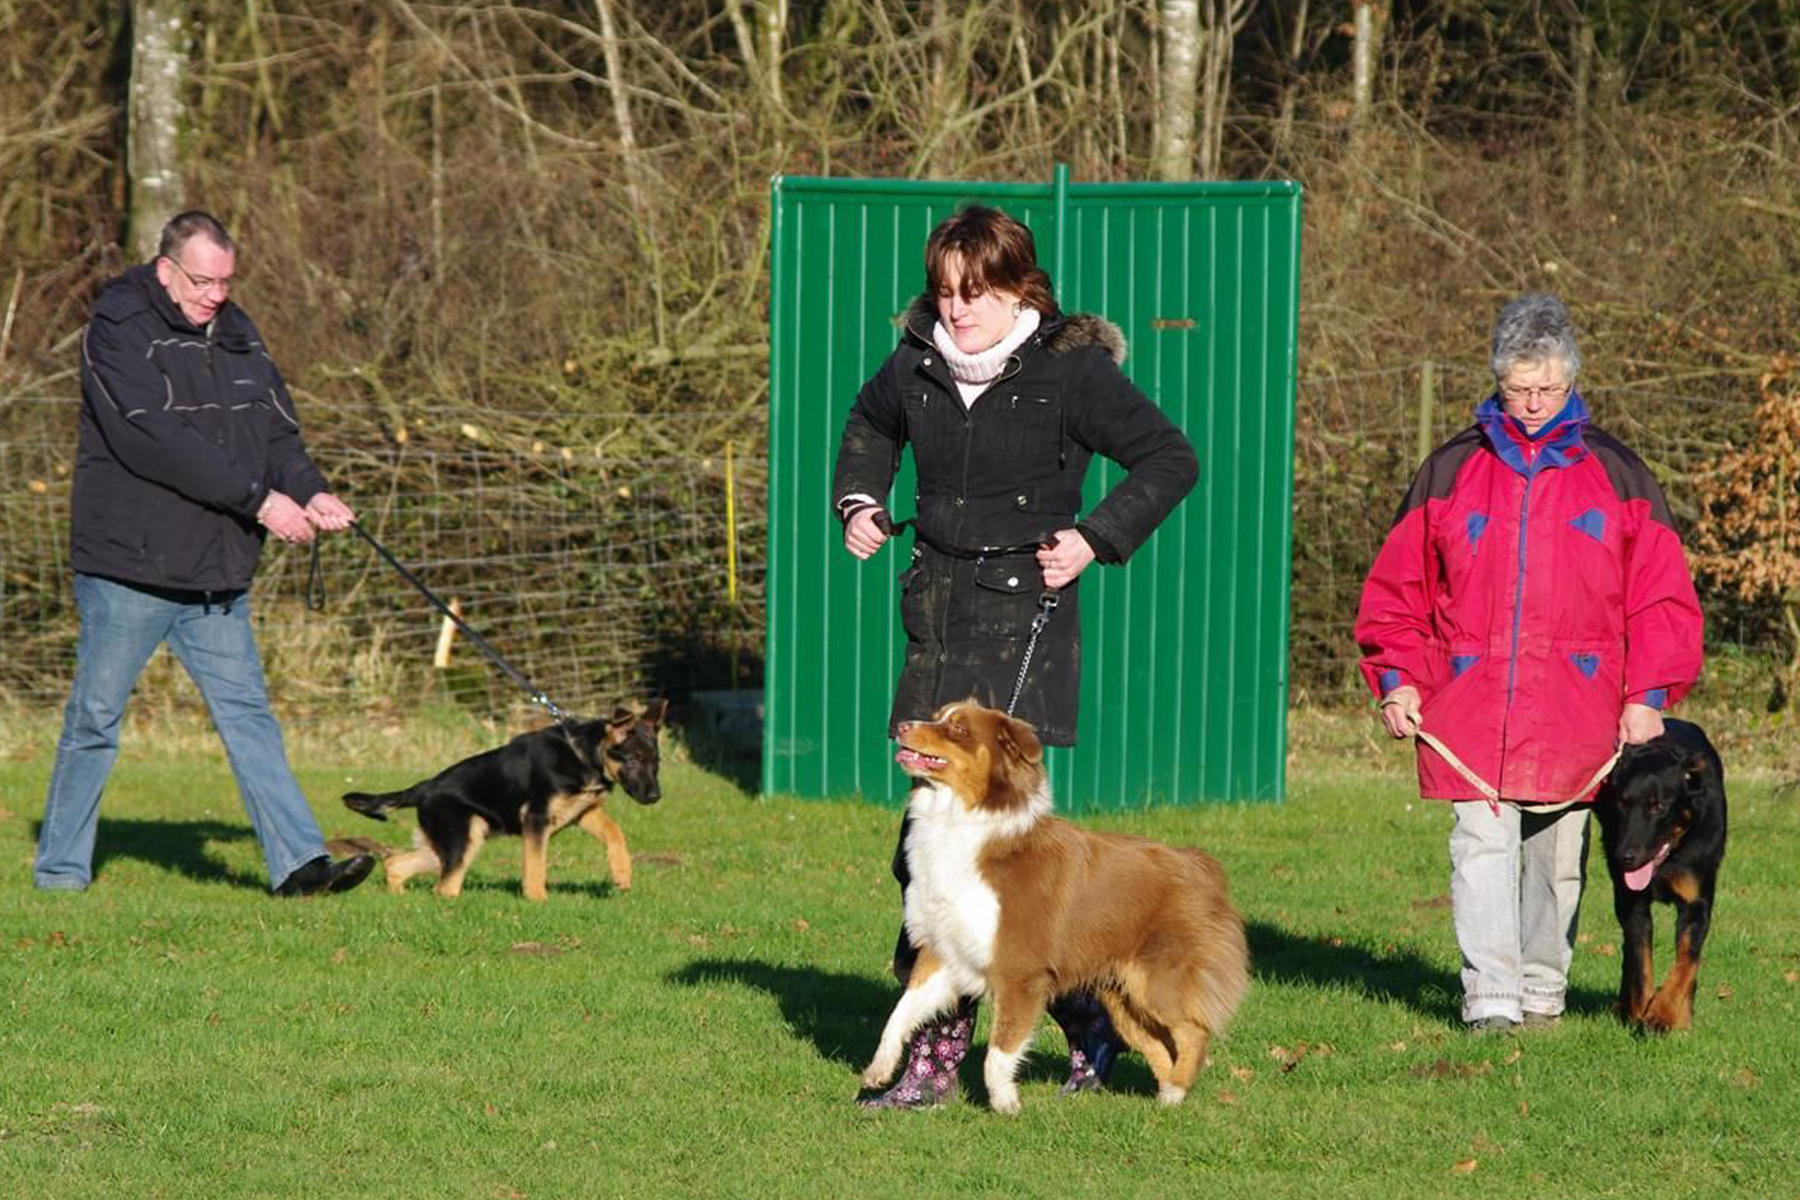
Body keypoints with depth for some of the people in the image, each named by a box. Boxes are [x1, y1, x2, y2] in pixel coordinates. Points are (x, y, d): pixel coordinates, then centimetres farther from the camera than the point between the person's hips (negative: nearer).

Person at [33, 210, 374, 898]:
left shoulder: (235, 335, 12)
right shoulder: (118, 332, -11)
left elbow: (275, 427, 11)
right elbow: (155, 440, -22)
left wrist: (308, 491, -11)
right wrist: (258, 498, -23)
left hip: (215, 577, 6)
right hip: (128, 565, -6)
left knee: (248, 716, 1)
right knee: (95, 721, 3)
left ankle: (297, 863, -3)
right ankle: (60, 869, 13)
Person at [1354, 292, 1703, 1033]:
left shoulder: (1613, 473, 8)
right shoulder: (1452, 471, 9)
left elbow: (1660, 593, 8)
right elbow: (1399, 583, 12)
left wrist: (1648, 694, 0)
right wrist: (1396, 679, 2)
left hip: (1573, 709, 1)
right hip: (1469, 707, -1)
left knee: (1557, 854, 8)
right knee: (1482, 845, -12)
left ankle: (1542, 993, 20)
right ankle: (1490, 999, -16)